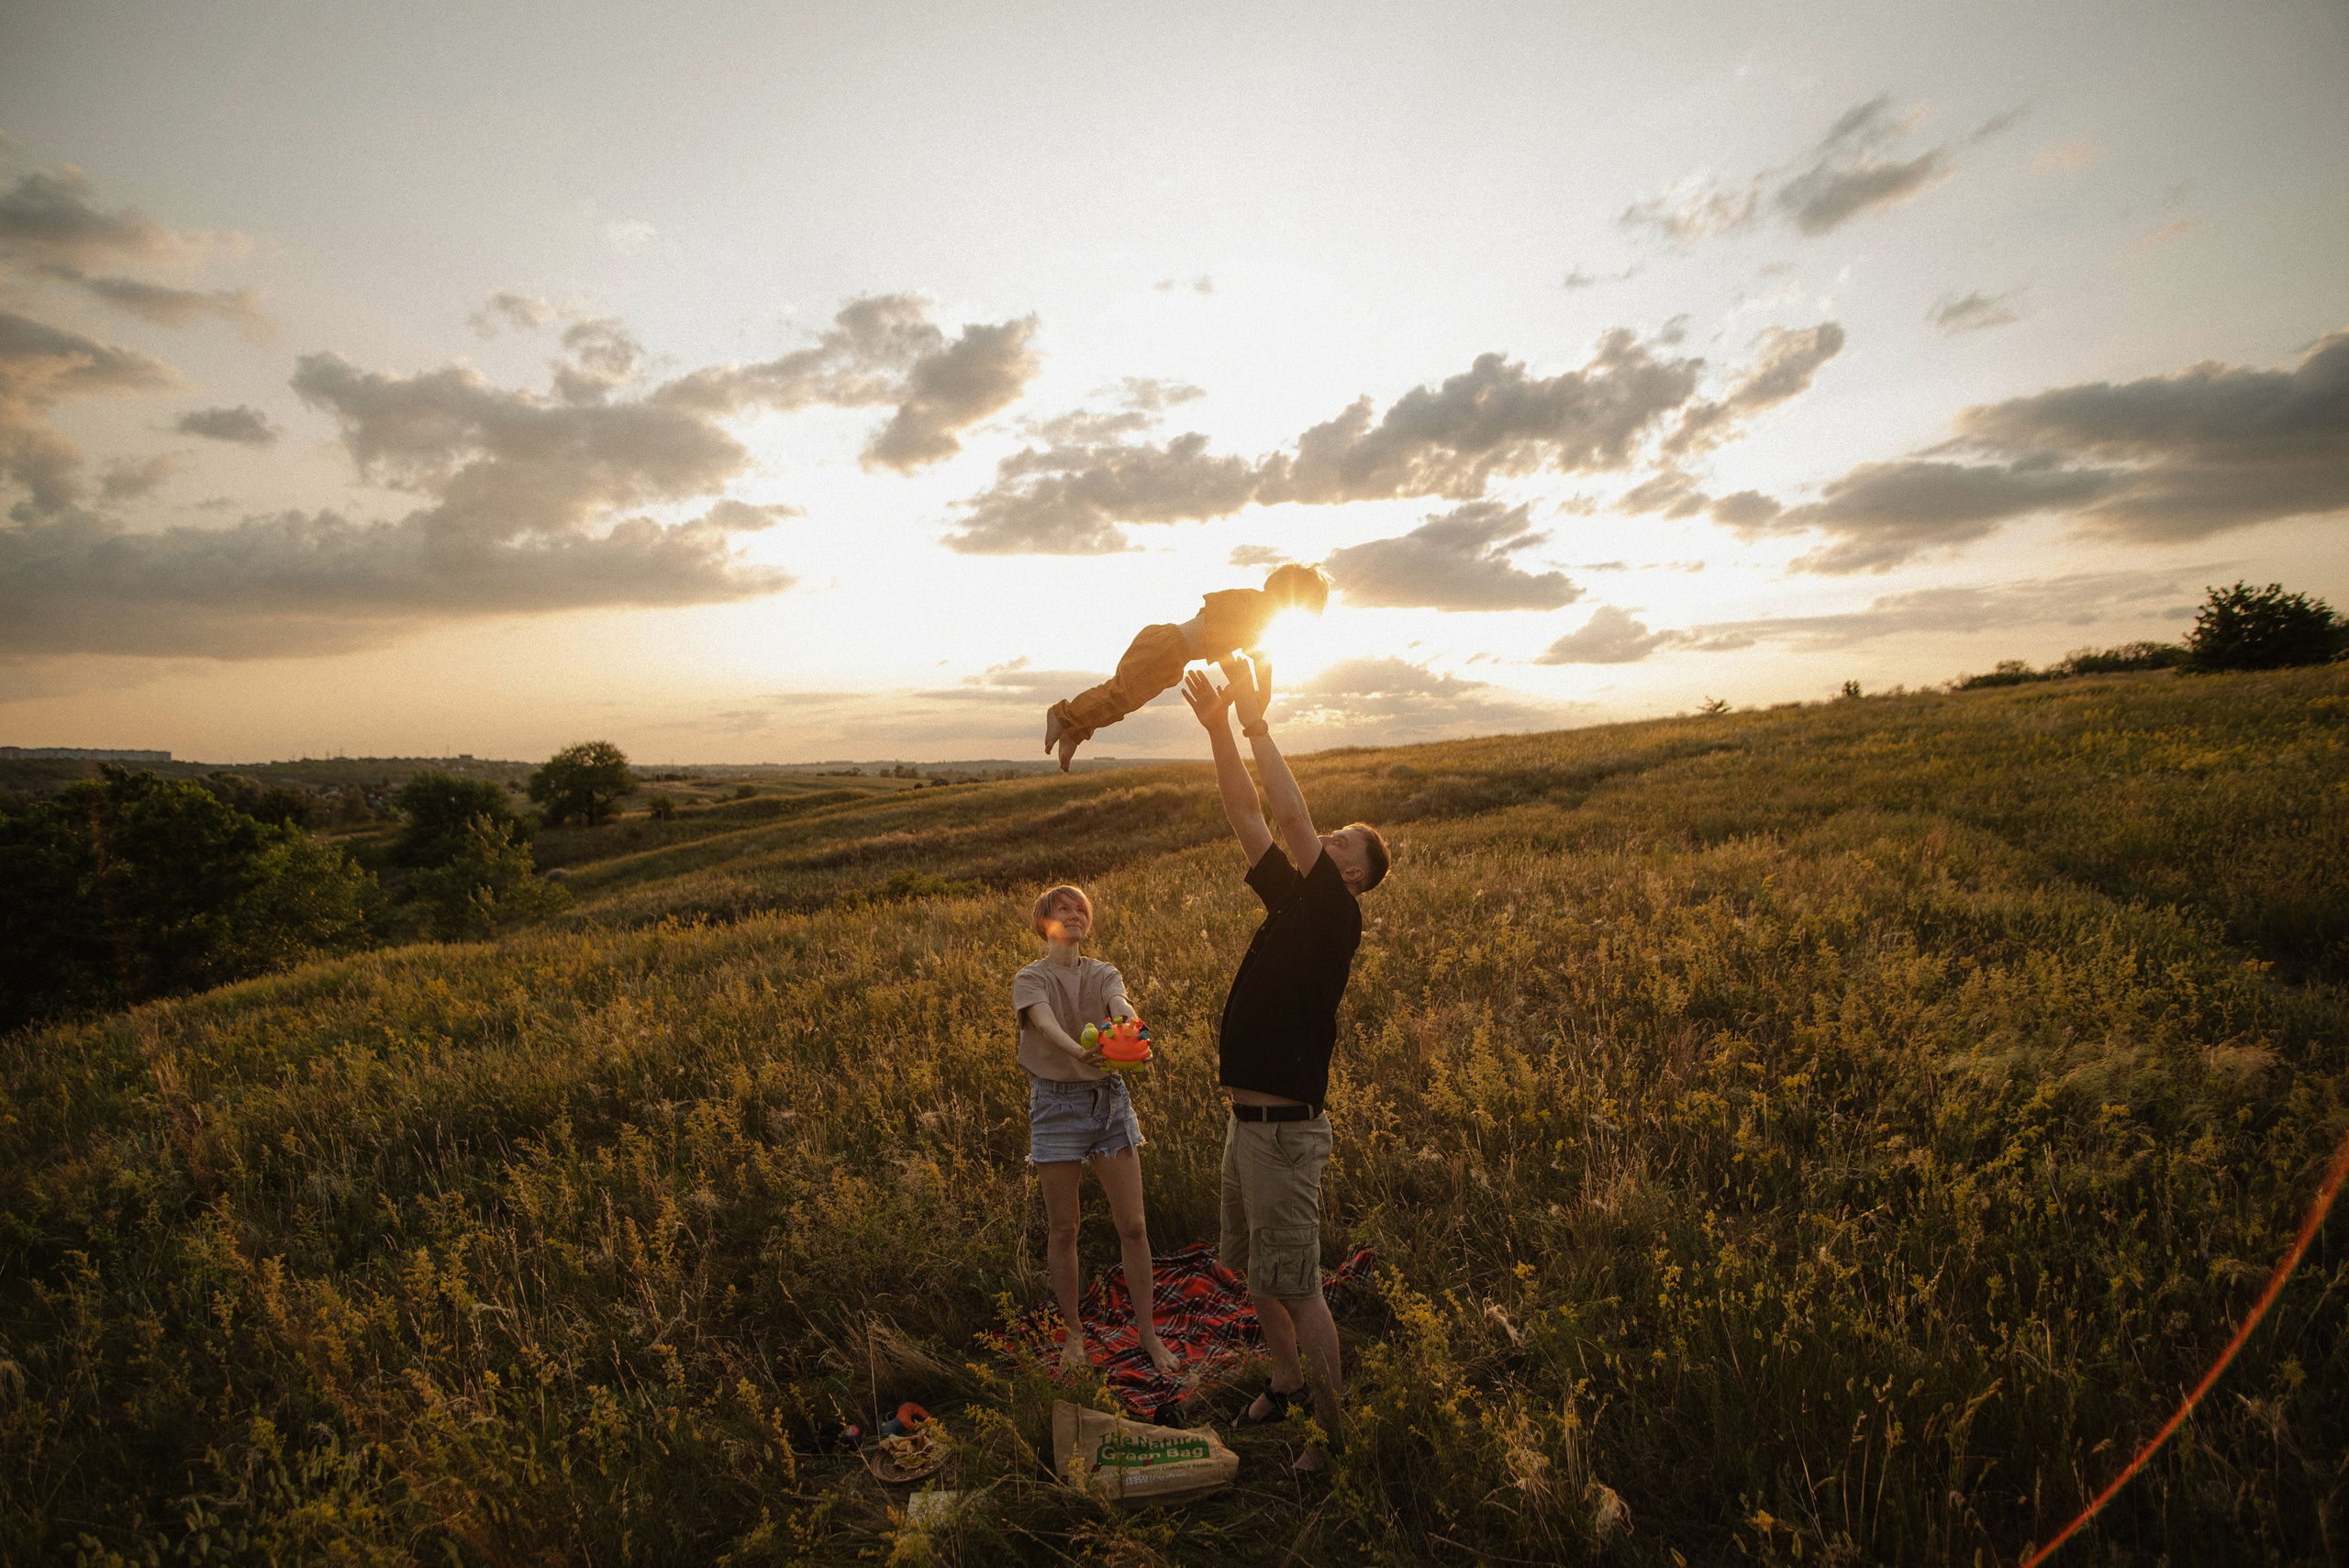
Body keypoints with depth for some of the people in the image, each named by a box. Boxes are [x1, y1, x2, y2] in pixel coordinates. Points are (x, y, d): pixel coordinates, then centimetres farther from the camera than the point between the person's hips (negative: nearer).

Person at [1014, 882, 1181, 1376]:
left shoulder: (1104, 974, 5)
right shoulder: (1031, 979, -3)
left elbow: (1122, 1005, -19)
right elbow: (1046, 1022, -25)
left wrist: (1128, 1026, -43)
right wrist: (1078, 1050, -46)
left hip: (1109, 1100, 2)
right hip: (1056, 1104, -2)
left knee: (1132, 1225, 2)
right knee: (1064, 1230, 7)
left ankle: (1148, 1333, 16)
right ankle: (1074, 1334, 25)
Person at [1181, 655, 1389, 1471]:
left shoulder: (1334, 915, -13)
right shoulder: (1291, 901, 9)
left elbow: (1291, 819, -25)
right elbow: (1245, 816, 7)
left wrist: (1256, 723, -20)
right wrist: (1218, 727, 0)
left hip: (1284, 1127, -9)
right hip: (1248, 1119, 9)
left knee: (1296, 1285, 1)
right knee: (1250, 1266, 22)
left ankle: (1333, 1431, 18)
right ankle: (1287, 1383, 42)